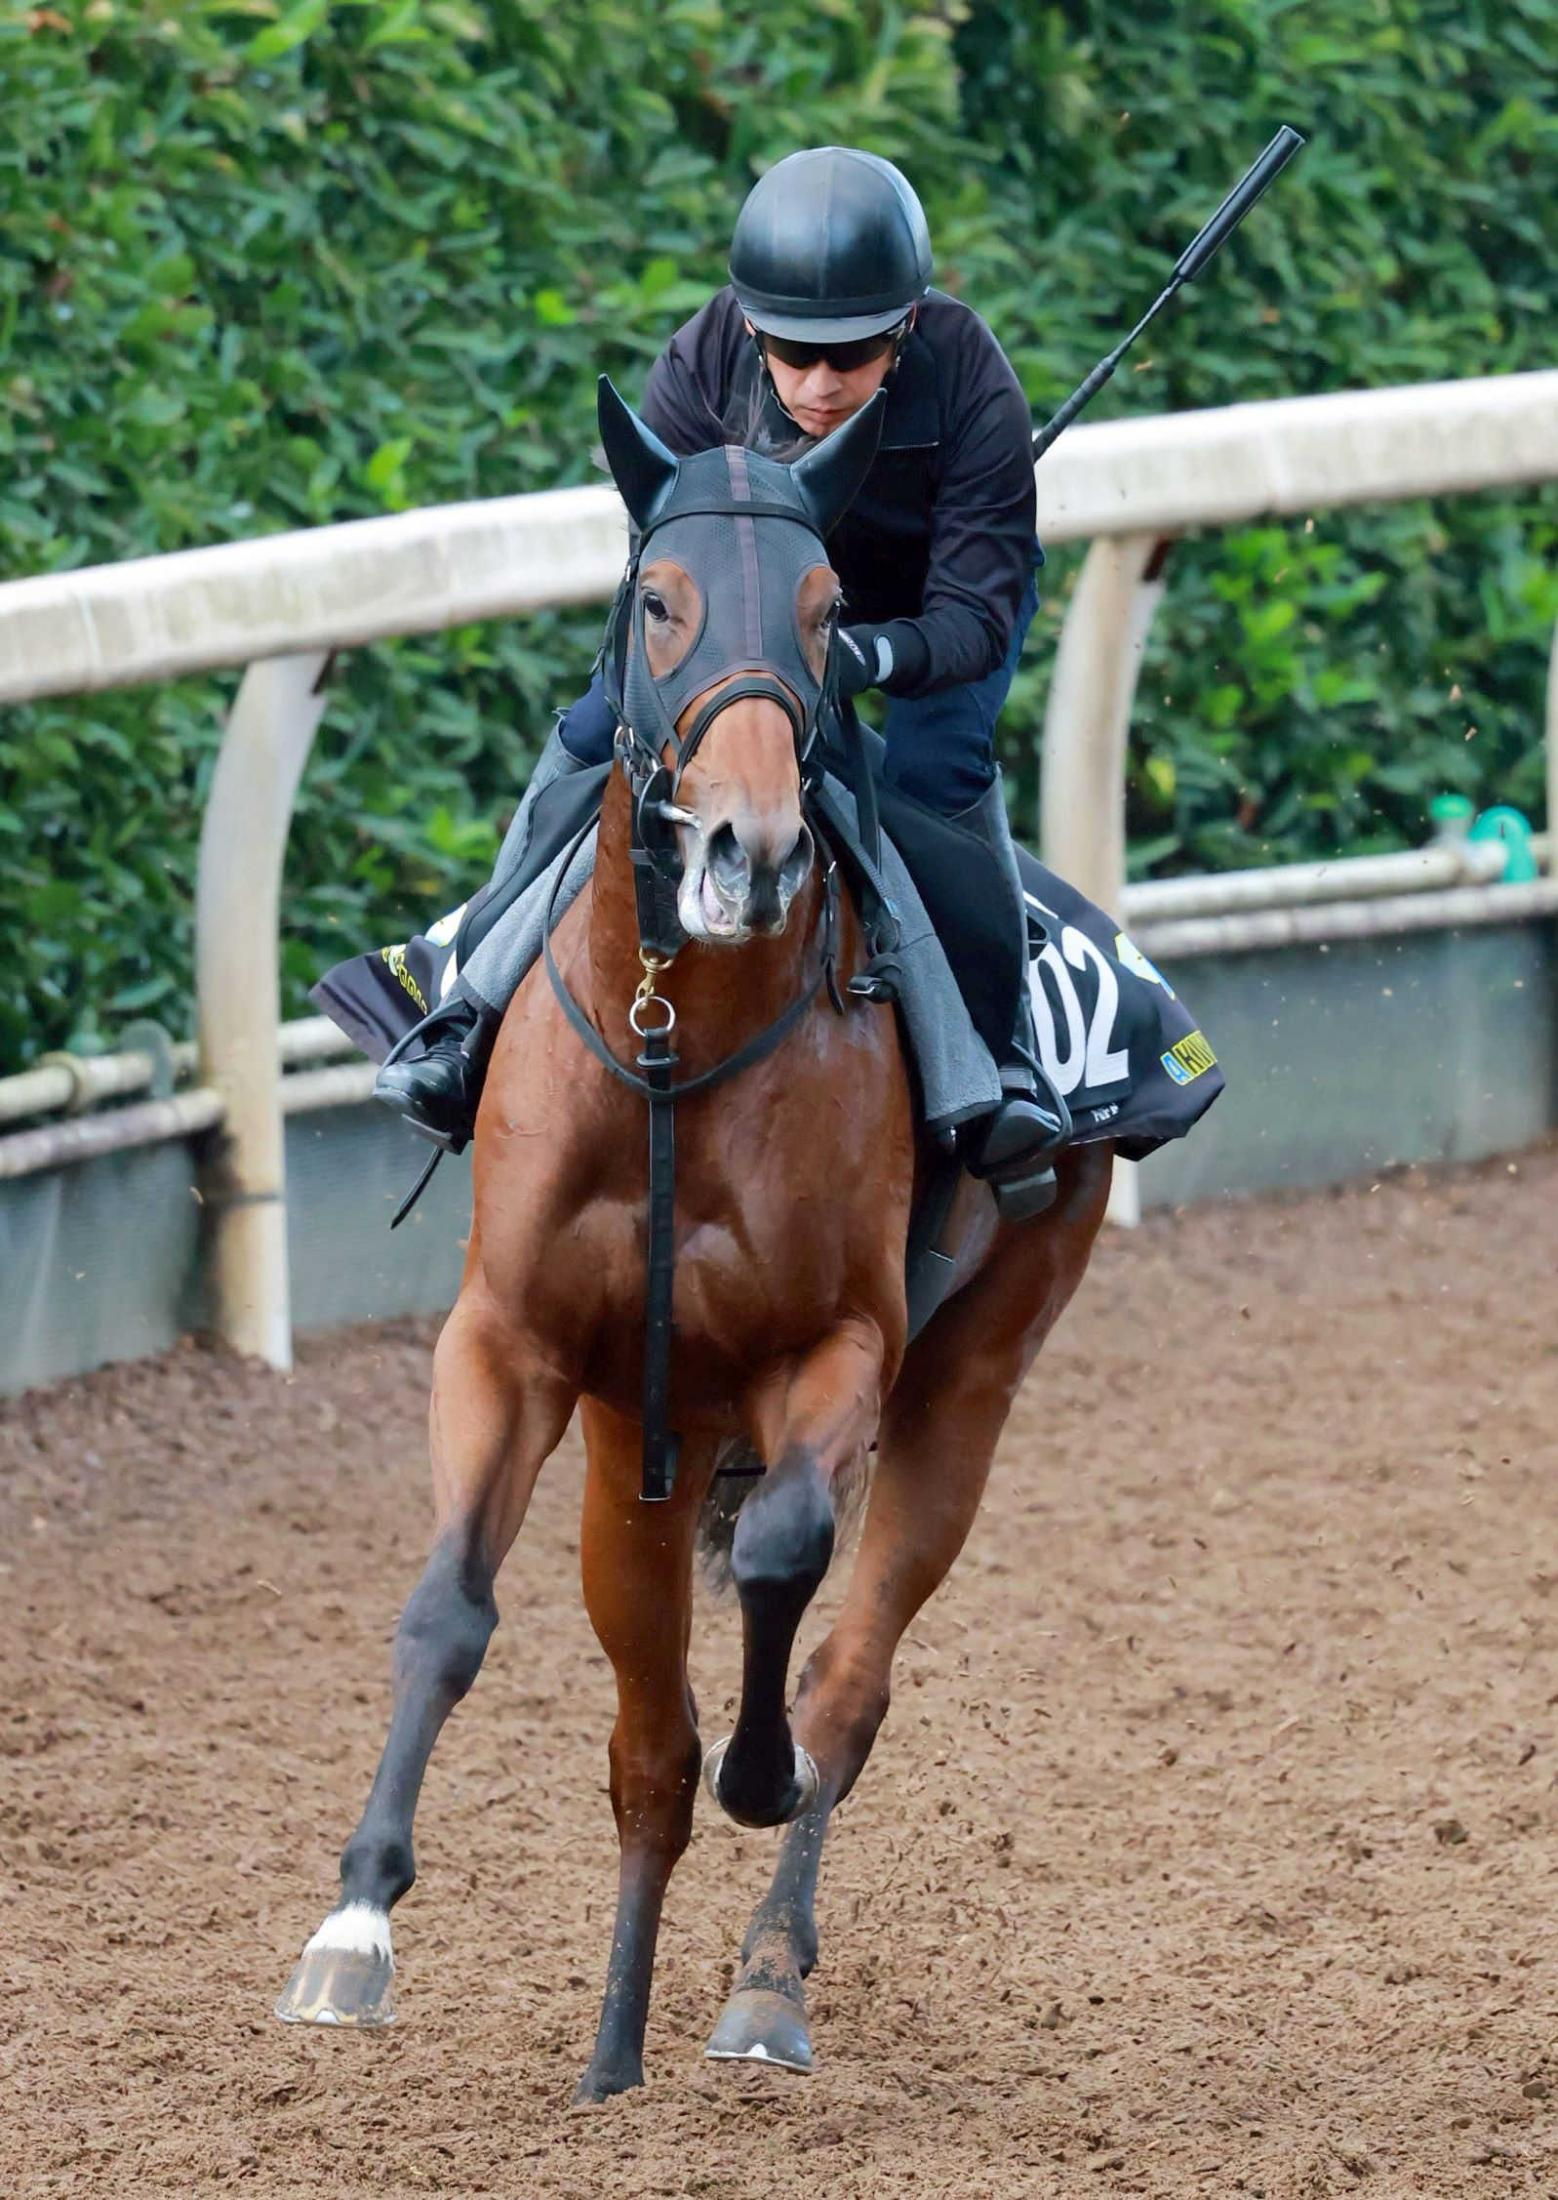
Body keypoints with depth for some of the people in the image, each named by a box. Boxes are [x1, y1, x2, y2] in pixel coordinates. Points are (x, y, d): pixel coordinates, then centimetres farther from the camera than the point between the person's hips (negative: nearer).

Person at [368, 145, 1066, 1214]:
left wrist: (869, 656, -59)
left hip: (929, 610, -3)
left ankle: (1008, 1058, -22)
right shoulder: (702, 366, -30)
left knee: (937, 765, -31)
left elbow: (974, 612, -38)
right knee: (595, 737, -15)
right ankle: (474, 1021, -5)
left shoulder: (973, 390, -36)